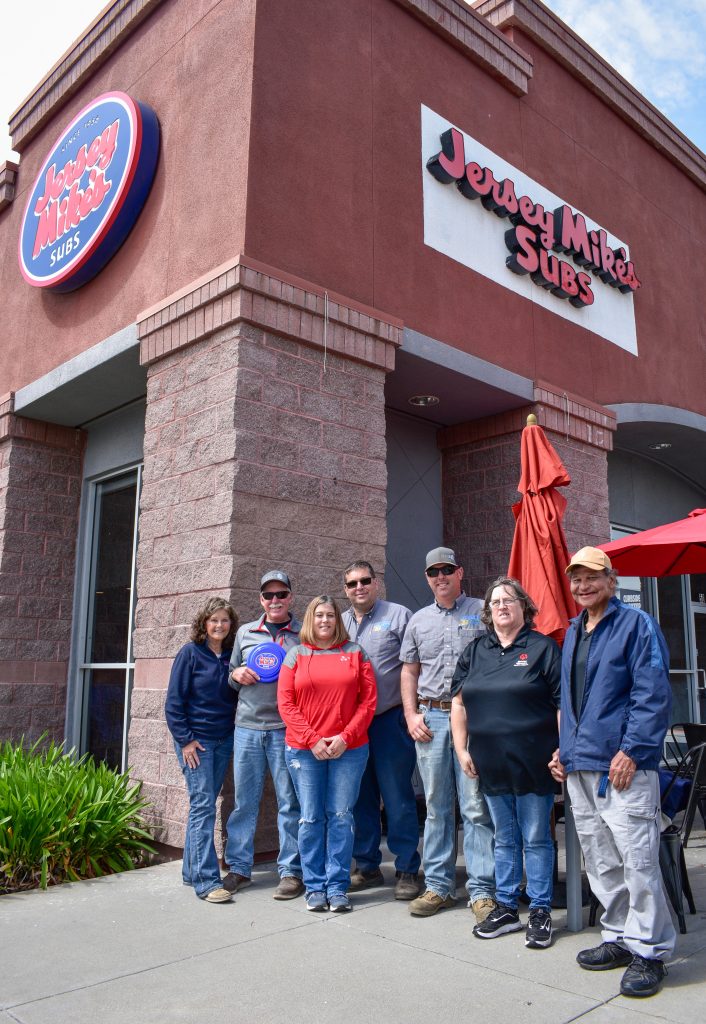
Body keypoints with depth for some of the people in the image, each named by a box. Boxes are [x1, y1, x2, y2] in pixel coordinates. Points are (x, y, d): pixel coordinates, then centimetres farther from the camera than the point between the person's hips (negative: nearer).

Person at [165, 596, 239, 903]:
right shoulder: (190, 653, -6)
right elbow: (174, 702, -7)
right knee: (203, 805, -8)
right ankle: (206, 881, -6)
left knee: (204, 805, 11)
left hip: (224, 740, 5)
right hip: (195, 740, -5)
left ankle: (191, 870, 22)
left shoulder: (232, 656, 7)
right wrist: (185, 739, -11)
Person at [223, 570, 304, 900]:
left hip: (286, 728, -2)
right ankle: (239, 867, 23)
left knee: (290, 801, 2)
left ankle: (291, 871, 15)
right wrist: (237, 675, -3)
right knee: (244, 800, 9)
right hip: (247, 726, 3)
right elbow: (231, 677, 20)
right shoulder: (245, 633, 12)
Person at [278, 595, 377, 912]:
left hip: (348, 749, 0)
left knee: (341, 817, 4)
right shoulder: (296, 654, 5)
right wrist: (312, 740, -9)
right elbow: (286, 704, 0)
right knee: (311, 818, 5)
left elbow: (368, 700, 1)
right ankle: (314, 887, 17)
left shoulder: (355, 653, 6)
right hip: (304, 750, 0)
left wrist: (345, 737, -10)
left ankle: (338, 887, 15)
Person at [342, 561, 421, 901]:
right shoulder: (339, 624, 13)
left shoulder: (398, 616, -2)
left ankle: (407, 870, 12)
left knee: (397, 797, 0)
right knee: (361, 798, 12)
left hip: (390, 719, -5)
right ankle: (367, 867, 25)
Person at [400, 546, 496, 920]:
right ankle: (438, 886, 21)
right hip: (431, 718, 4)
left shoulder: (482, 612, 3)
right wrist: (411, 714, 7)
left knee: (476, 807, -3)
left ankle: (482, 890, 8)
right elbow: (409, 671, 19)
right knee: (436, 807, 10)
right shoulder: (419, 620, 15)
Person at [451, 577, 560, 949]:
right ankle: (506, 908, 27)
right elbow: (459, 702, 11)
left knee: (536, 840, 6)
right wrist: (462, 750, 5)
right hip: (491, 765, 4)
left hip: (532, 764, -4)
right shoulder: (475, 651, 10)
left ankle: (540, 912, 19)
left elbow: (564, 704, -6)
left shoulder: (543, 648, -3)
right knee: (504, 839, 15)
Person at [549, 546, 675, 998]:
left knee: (637, 861, -4)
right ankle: (620, 938, 28)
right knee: (600, 862, 14)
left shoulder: (637, 625, -6)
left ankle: (649, 952, 11)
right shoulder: (573, 632, 17)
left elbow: (654, 694, -13)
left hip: (623, 765, -7)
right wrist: (564, 748, 17)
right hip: (580, 766, 8)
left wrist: (632, 750, -18)